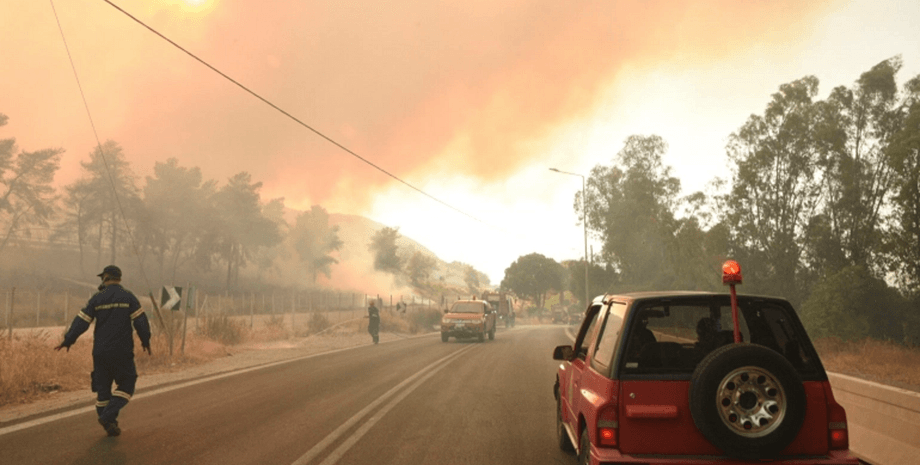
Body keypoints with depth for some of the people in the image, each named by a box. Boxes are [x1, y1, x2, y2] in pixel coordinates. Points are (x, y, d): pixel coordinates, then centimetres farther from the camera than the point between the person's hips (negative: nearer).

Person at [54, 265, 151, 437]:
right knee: (126, 385, 7)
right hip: (123, 352, -2)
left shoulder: (97, 298, 1)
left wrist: (68, 340, 14)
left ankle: (109, 424, 15)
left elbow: (81, 321, 2)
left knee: (102, 387, 13)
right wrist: (145, 341, 7)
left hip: (100, 352, 3)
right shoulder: (128, 297, -3)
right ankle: (108, 416, -10)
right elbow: (140, 321, -6)